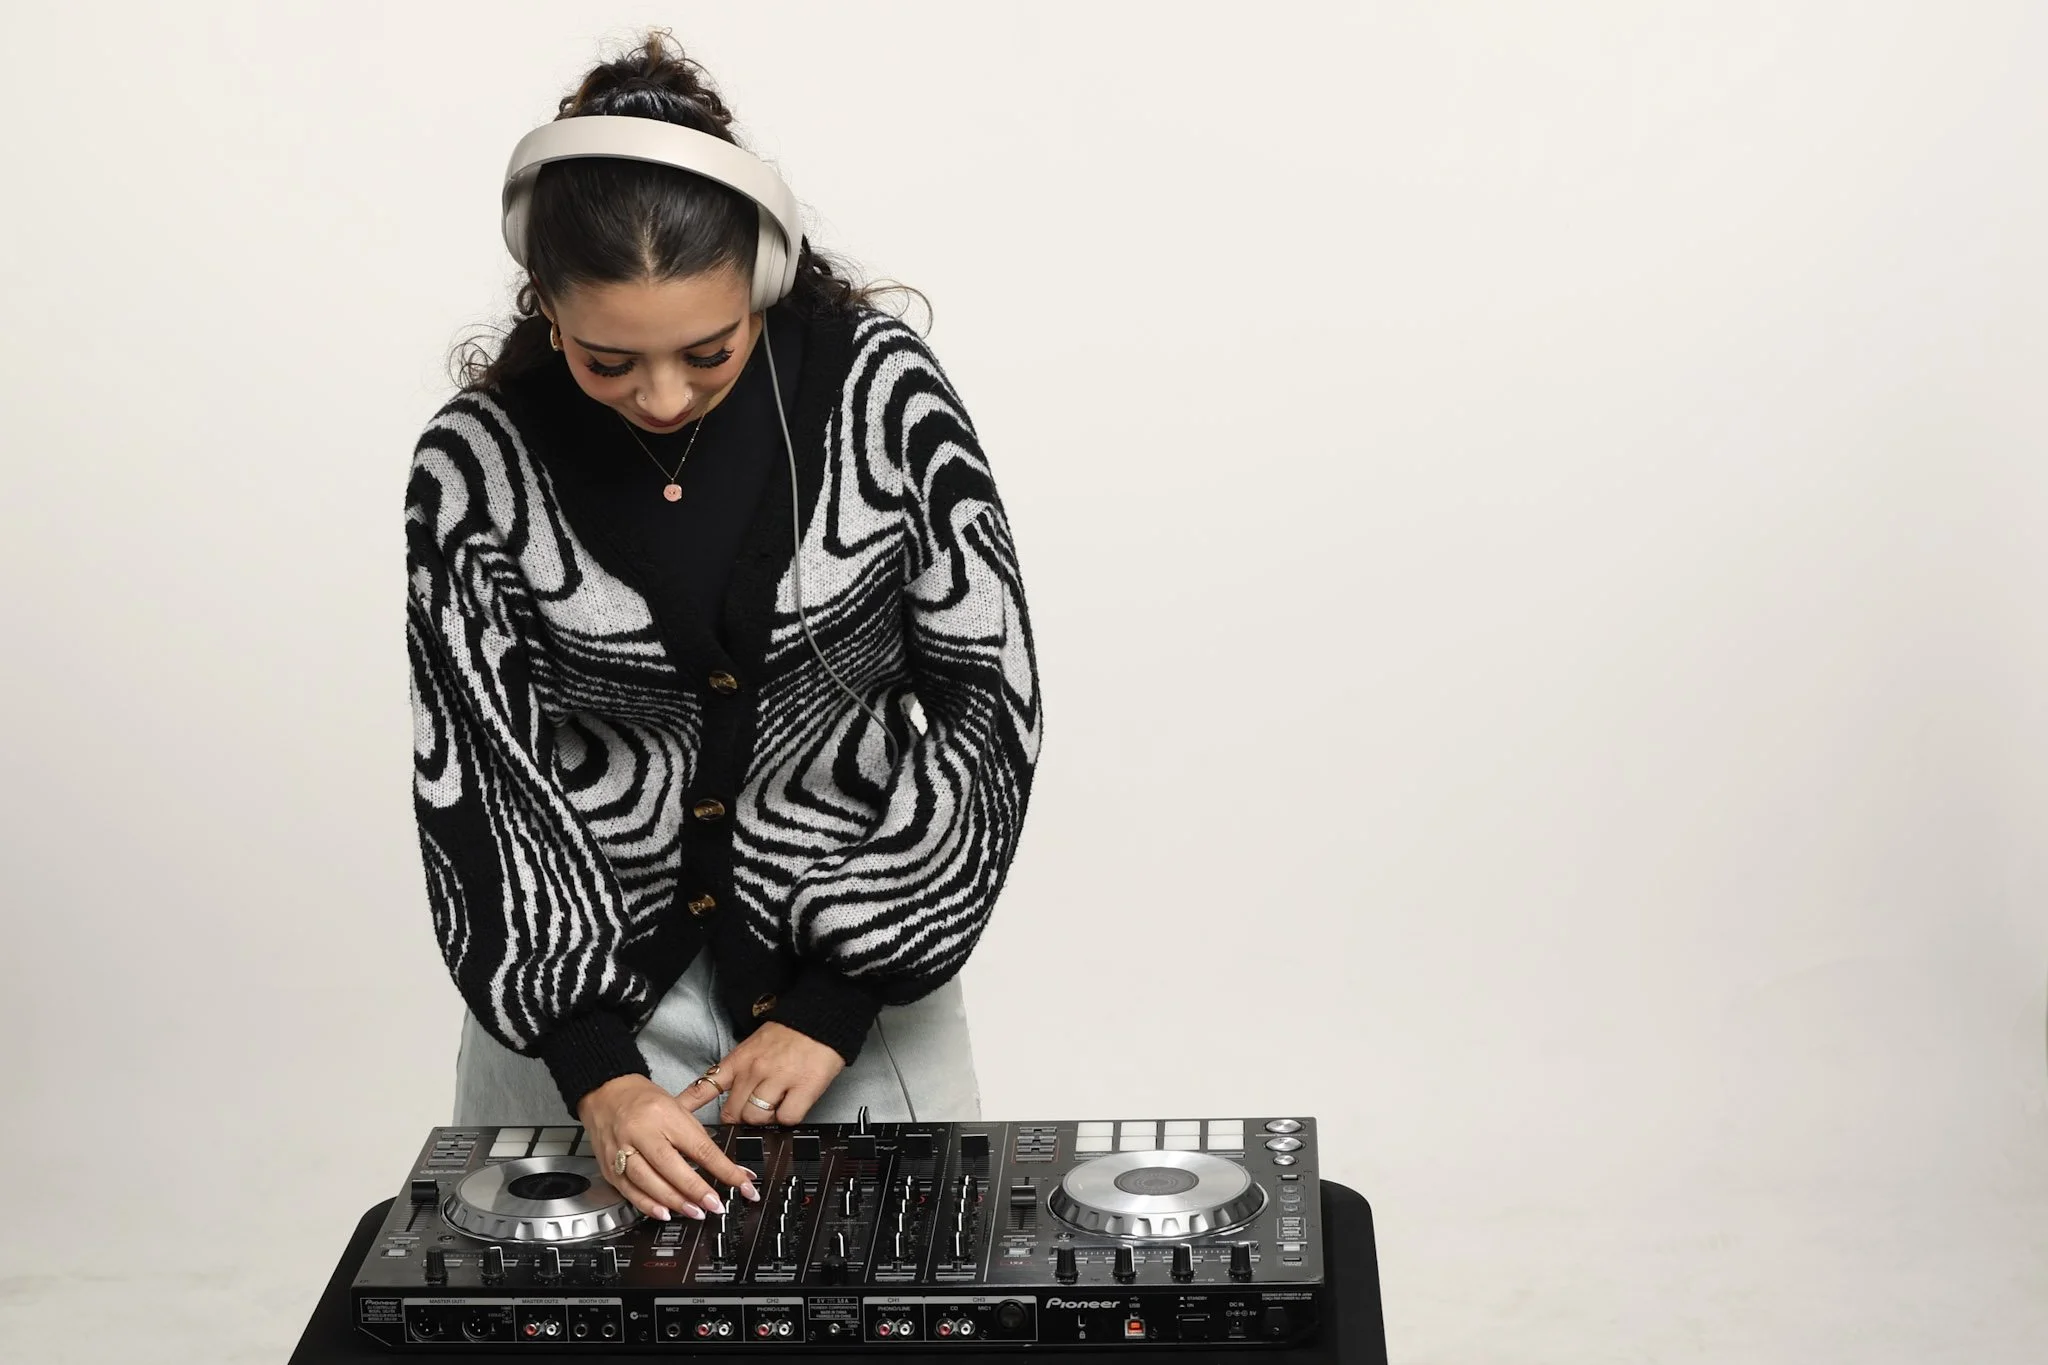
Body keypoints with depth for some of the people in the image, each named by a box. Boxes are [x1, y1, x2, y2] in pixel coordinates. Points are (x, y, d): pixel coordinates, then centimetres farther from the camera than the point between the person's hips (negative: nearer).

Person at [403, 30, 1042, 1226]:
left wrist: (837, 1004, -14)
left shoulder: (880, 391, -14)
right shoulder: (481, 465, -13)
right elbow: (481, 773, -11)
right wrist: (595, 1070, -21)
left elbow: (991, 698, -11)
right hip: (584, 972, 1)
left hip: (847, 958, 0)